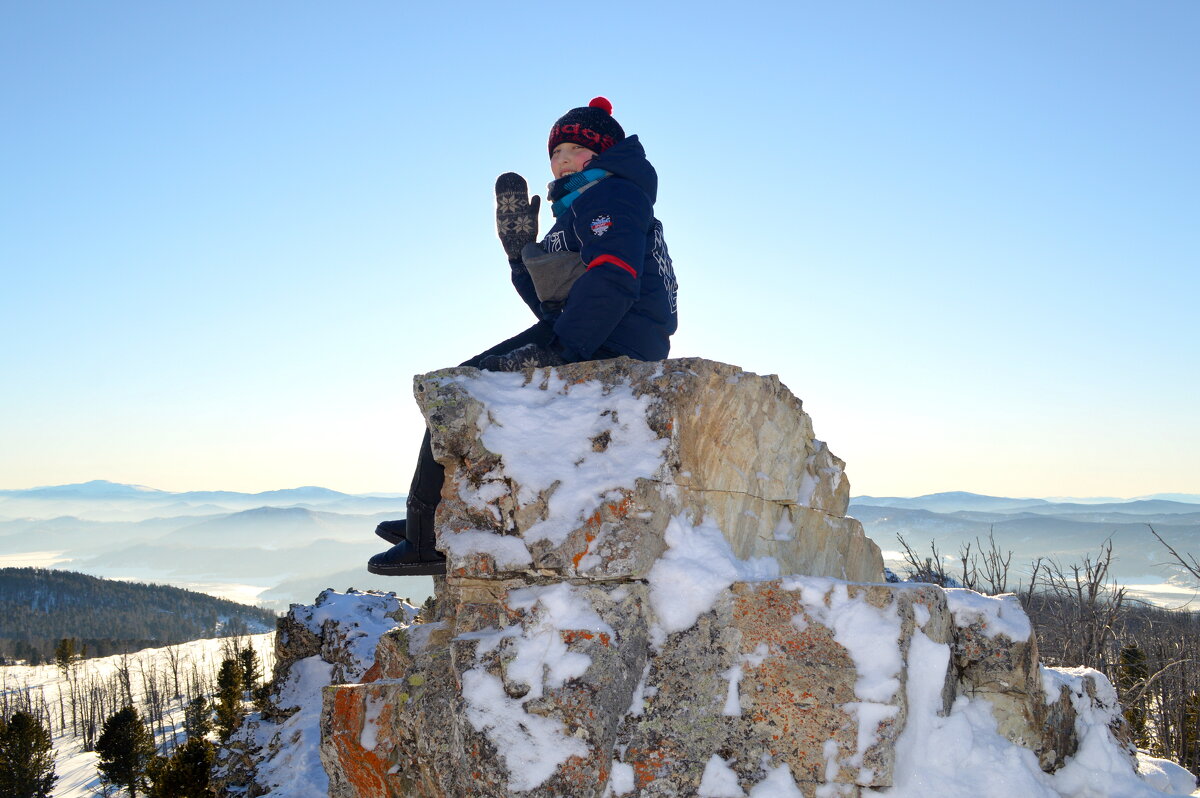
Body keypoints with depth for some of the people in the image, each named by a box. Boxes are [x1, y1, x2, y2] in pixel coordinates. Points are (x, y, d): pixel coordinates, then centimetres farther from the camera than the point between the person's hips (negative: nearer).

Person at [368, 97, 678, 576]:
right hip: (585, 345, 11)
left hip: (610, 351, -11)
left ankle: (429, 536, -3)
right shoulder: (579, 211, 26)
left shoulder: (611, 195, -4)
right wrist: (519, 247, 12)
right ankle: (434, 521, 16)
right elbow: (553, 307, 21)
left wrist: (555, 349, -25)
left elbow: (612, 282, -23)